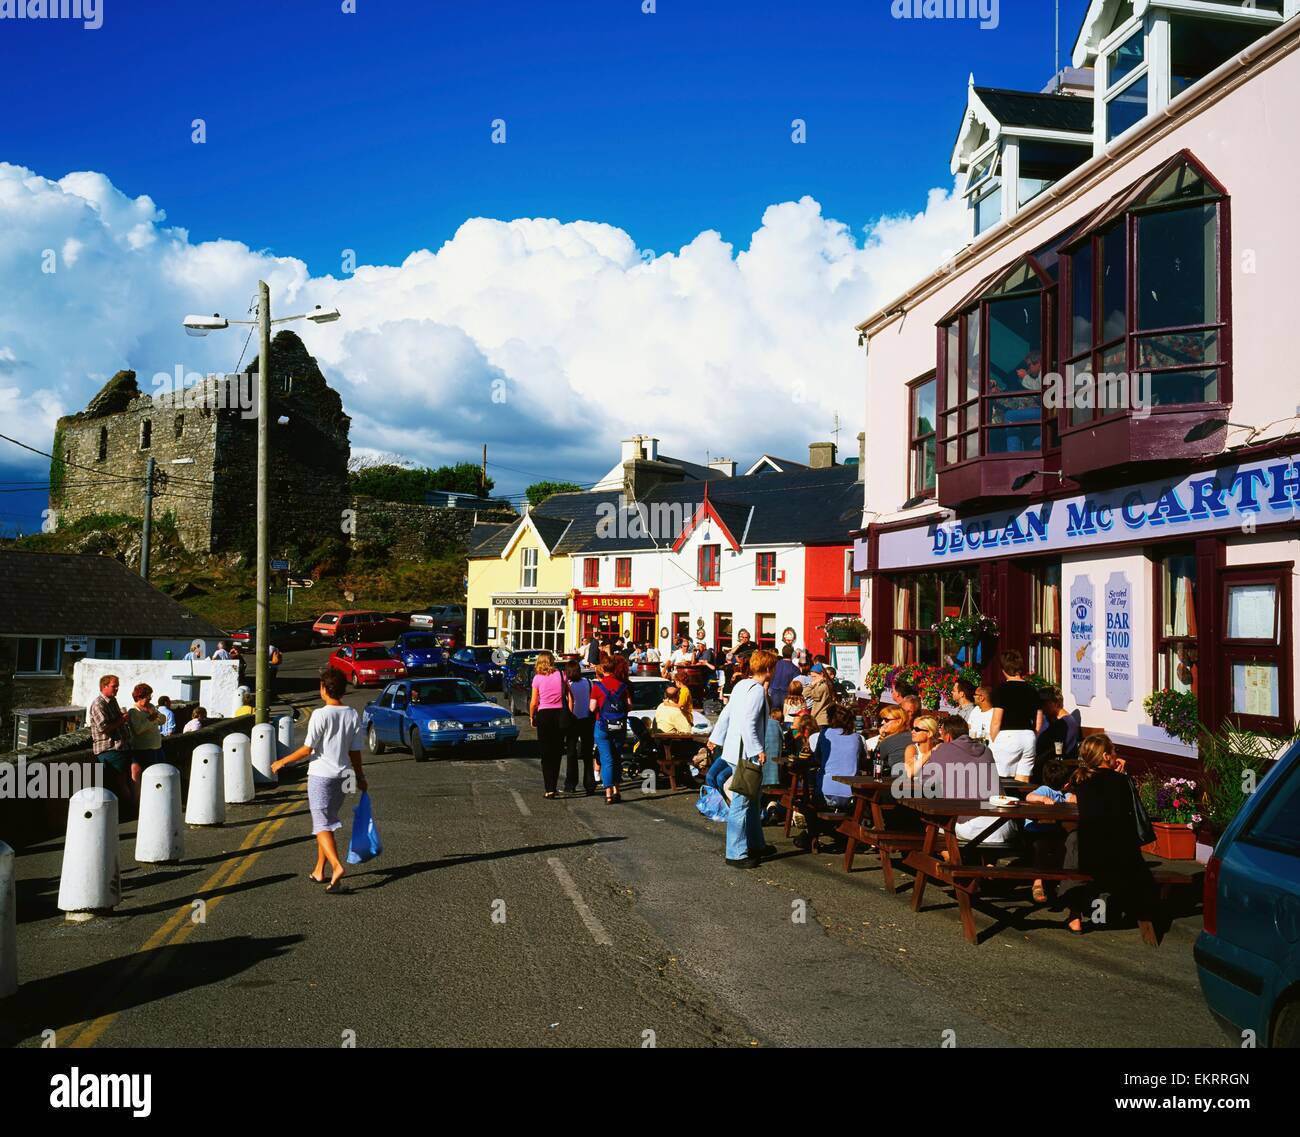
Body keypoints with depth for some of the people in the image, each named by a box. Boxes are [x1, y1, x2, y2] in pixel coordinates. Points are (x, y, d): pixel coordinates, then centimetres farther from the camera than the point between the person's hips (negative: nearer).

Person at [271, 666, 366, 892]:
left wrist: (282, 762, 0)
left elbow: (307, 749, -14)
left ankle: (336, 866, -24)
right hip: (342, 775, 6)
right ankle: (319, 871, 23)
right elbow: (355, 751, 6)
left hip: (320, 775, -6)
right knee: (326, 823, 18)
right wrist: (360, 777, 18)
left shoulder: (320, 715, -14)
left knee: (322, 825, -6)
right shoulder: (353, 715, 2)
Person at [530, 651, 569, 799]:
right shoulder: (561, 675, 0)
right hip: (560, 715, 2)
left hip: (544, 715, -2)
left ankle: (549, 789, -3)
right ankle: (553, 787, 15)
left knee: (546, 753, 4)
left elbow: (533, 702, -3)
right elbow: (569, 696, -1)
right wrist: (569, 715, 8)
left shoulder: (537, 678, -4)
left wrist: (531, 717, 12)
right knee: (557, 753, 12)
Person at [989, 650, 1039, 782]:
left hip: (1007, 736, -5)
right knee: (1022, 781, 4)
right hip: (1028, 736, 5)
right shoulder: (1032, 690, 10)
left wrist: (993, 741, 4)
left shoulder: (1002, 689, -6)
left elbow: (996, 722, -8)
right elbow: (1038, 723, 12)